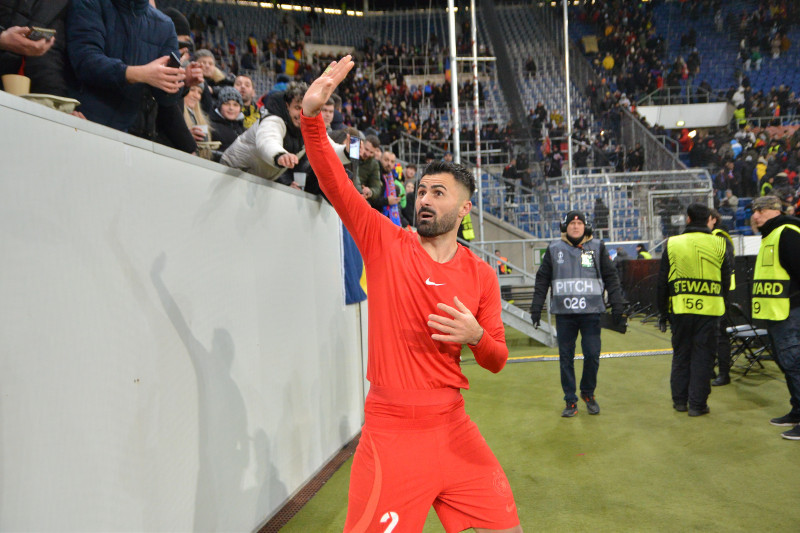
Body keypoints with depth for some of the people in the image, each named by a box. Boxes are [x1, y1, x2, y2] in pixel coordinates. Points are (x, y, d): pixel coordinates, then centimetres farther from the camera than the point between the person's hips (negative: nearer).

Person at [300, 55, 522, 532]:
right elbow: (335, 184, -15)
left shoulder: (481, 275, 2)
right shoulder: (386, 243, -4)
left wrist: (476, 337, -14)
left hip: (453, 425, 3)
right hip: (391, 430, -3)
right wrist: (313, 115, -26)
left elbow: (498, 361, 7)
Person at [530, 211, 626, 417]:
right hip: (563, 313, 0)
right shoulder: (554, 249, 8)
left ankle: (588, 393, 23)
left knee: (592, 355, -2)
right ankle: (570, 401, 15)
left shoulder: (597, 248, 9)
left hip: (591, 312, 0)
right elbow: (542, 280, 10)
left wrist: (617, 305, 5)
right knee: (566, 358, 3)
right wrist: (536, 307, 5)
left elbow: (611, 278, 10)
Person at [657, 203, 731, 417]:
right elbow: (726, 280, 8)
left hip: (680, 308, 1)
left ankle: (679, 400, 20)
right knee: (703, 356, 6)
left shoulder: (672, 244, 1)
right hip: (709, 309, -1)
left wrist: (663, 312, 10)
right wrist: (722, 306, 19)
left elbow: (662, 281, 3)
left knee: (681, 354, 13)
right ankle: (697, 403, 9)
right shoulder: (719, 245, 1)